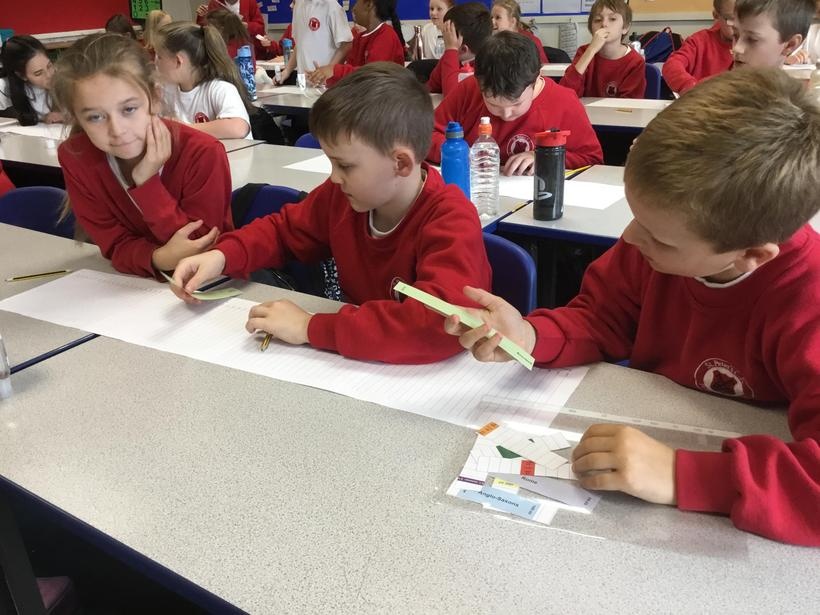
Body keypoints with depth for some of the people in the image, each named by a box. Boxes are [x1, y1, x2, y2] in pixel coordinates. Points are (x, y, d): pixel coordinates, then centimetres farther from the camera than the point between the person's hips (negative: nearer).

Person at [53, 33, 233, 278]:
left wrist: (147, 183, -28)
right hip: (134, 285, 2)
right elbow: (117, 246, -12)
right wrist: (158, 258, -33)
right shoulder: (74, 157, -11)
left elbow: (204, 252, -20)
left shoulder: (203, 153, -21)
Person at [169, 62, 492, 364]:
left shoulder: (452, 223, -25)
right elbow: (285, 230, 12)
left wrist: (312, 328, -37)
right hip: (357, 360, 6)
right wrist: (222, 255, -8)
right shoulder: (343, 193, -6)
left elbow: (441, 322, -41)